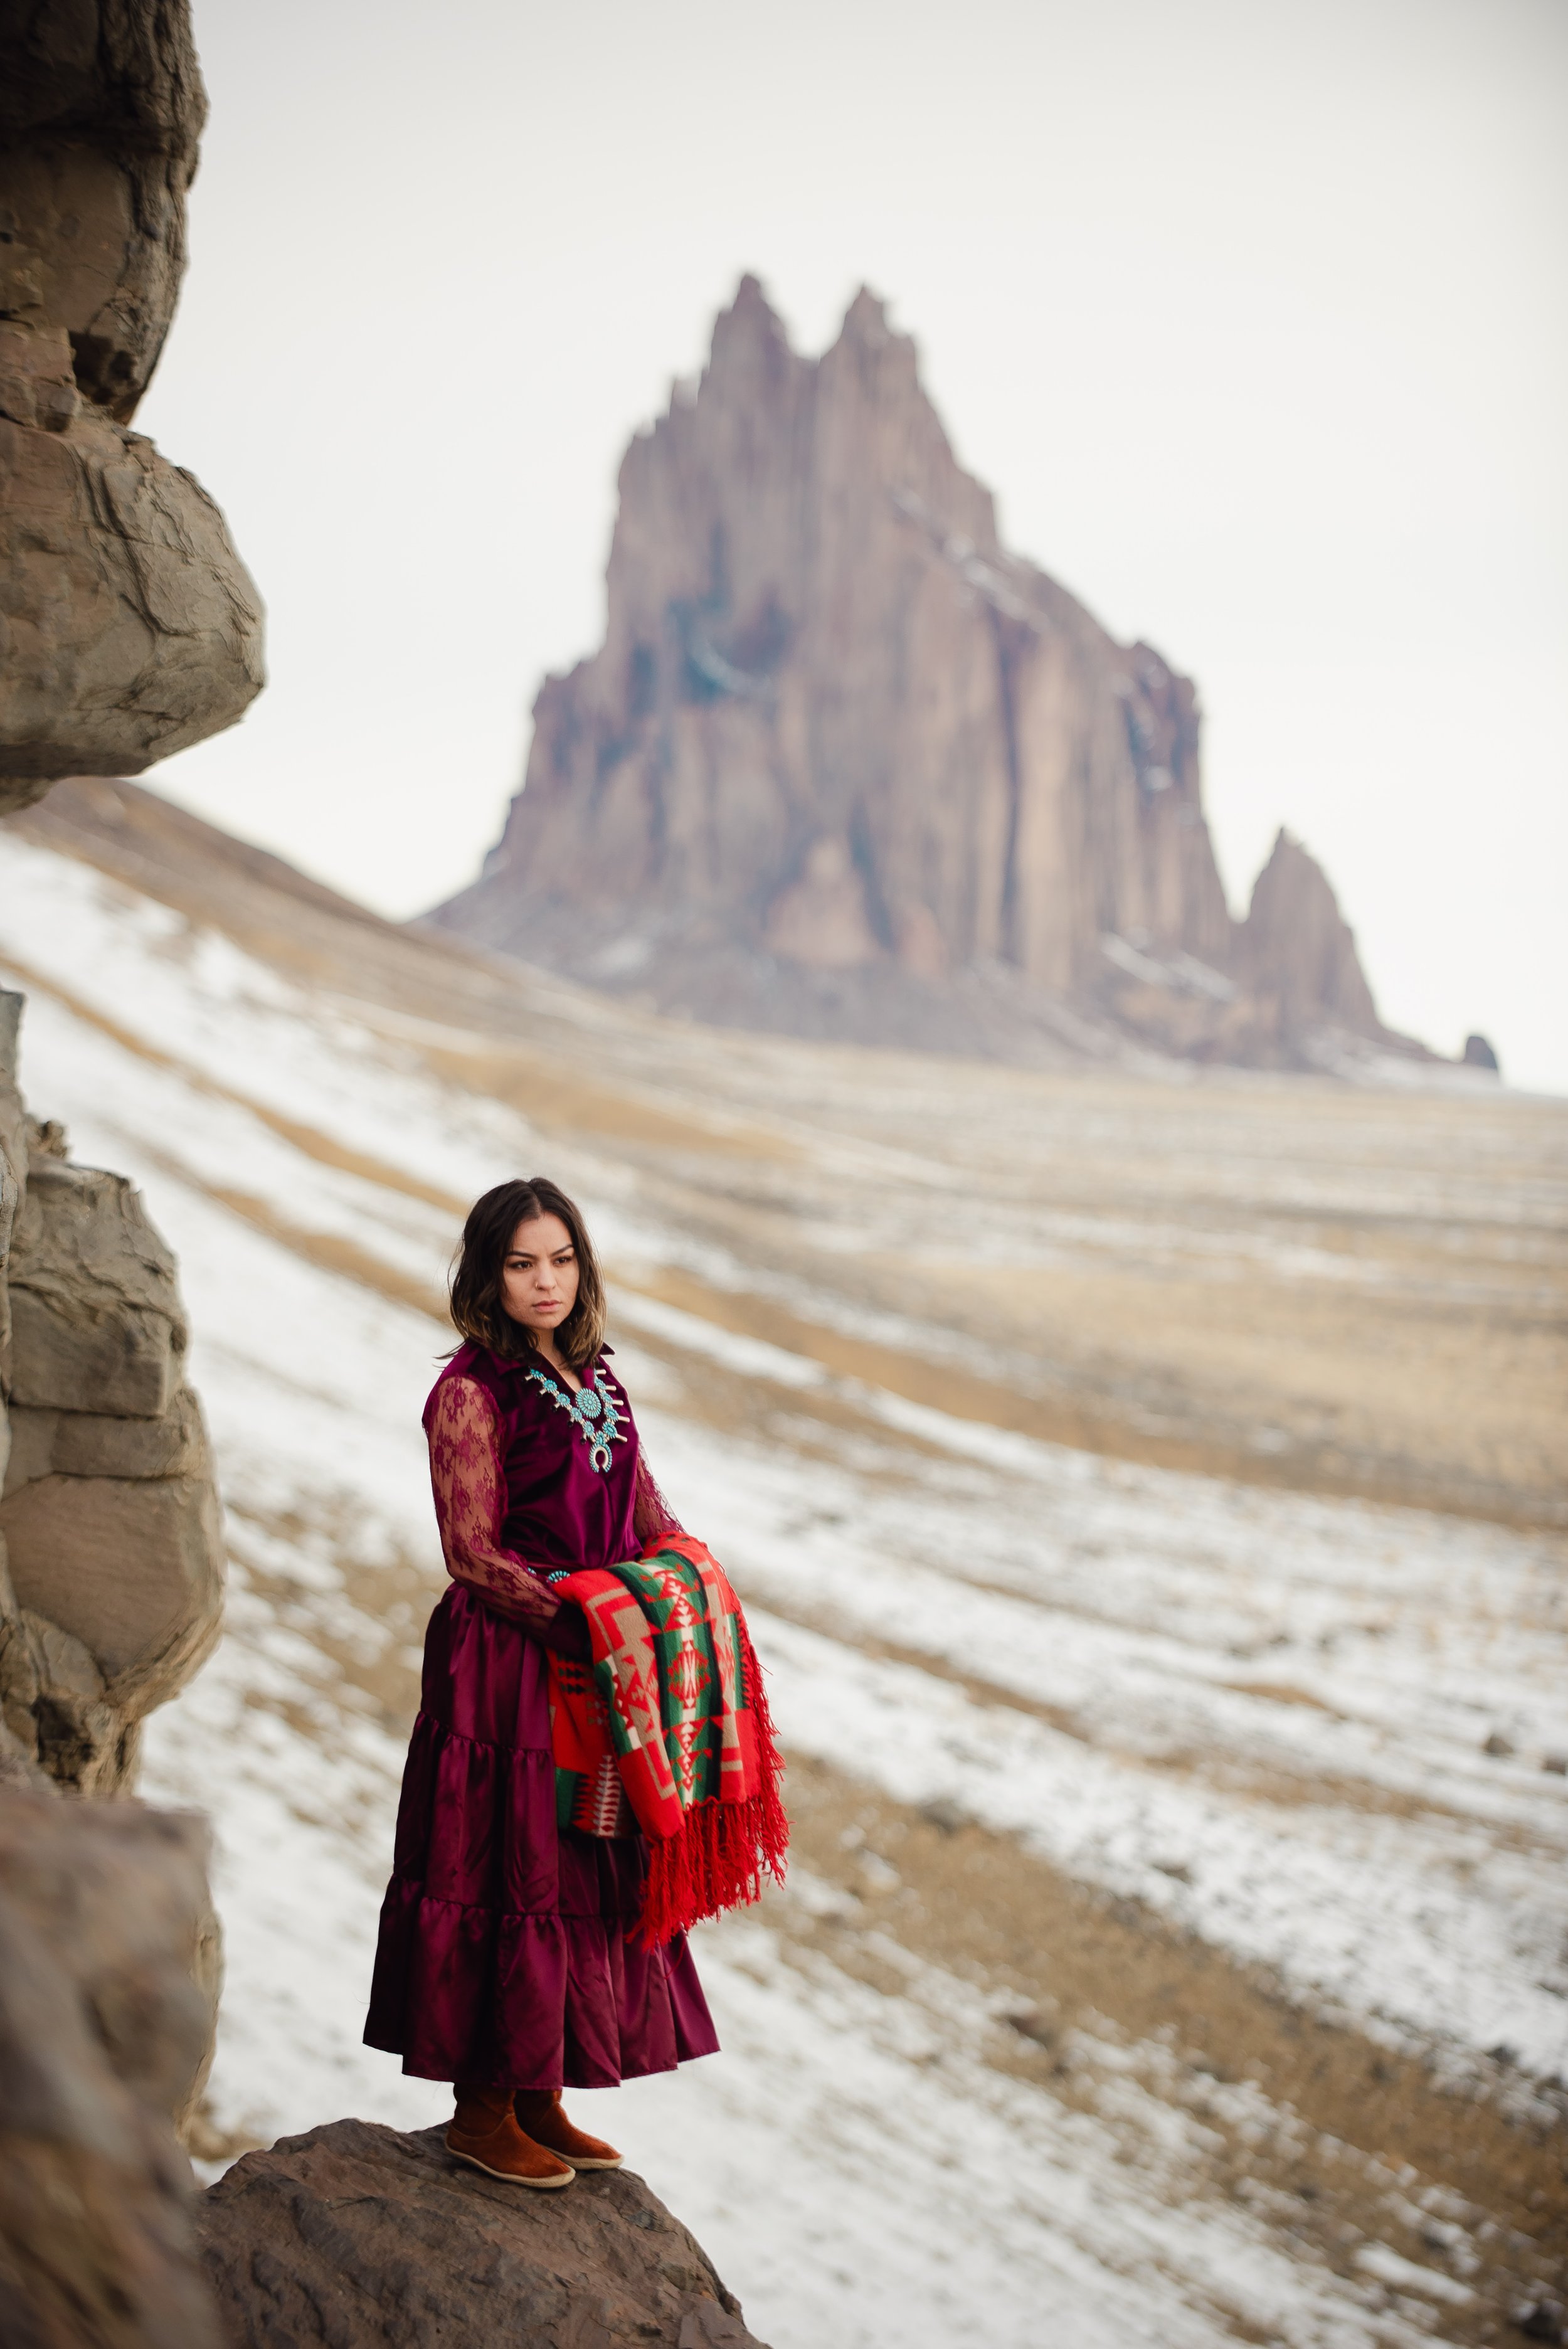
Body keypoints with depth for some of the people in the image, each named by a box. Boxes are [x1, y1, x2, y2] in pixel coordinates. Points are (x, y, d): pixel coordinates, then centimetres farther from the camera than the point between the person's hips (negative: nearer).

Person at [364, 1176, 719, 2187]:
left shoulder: (593, 1377, 10)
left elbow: (647, 1515, 16)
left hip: (594, 1681, 7)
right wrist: (584, 1623, -18)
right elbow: (476, 1555, -15)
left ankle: (538, 2097, 24)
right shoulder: (471, 1393, -12)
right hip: (504, 1674, -7)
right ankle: (481, 2110, 14)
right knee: (508, 1879, 0)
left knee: (589, 1875, 11)